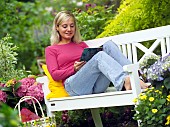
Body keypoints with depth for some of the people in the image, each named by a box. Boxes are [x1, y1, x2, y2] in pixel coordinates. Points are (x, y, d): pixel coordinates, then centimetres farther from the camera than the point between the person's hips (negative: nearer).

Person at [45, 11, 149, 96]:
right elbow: (54, 74, 7)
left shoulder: (81, 44, 33)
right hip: (74, 87, -4)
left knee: (109, 45, -19)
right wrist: (74, 69, -8)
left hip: (96, 86, 4)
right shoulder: (51, 50, 21)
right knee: (100, 56, -33)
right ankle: (125, 81, -60)